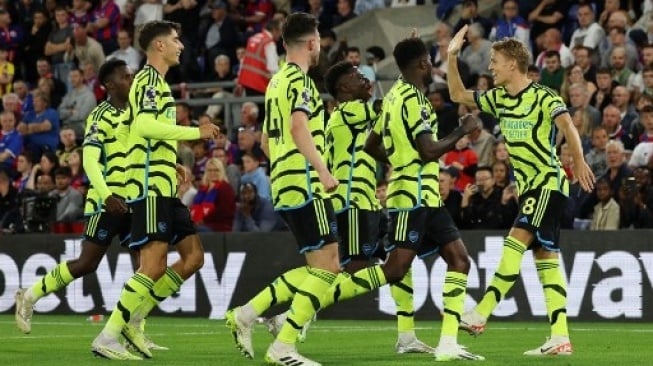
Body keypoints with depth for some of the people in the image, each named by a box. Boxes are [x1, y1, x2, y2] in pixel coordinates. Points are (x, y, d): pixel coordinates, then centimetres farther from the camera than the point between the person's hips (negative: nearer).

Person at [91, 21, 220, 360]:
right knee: (154, 266, -13)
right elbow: (145, 126, -24)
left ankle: (133, 321, 9)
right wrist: (196, 132, -20)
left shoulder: (154, 81, 21)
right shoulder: (149, 79, -9)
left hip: (163, 187, 10)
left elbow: (127, 131, 27)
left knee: (193, 256, 7)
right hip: (150, 186, -10)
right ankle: (107, 338, -11)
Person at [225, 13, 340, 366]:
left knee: (318, 267, 14)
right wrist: (323, 170, -28)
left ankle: (246, 314, 12)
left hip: (284, 187, 9)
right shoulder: (300, 79, -10)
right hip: (306, 186, -9)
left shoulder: (277, 81, 18)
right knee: (326, 266, -7)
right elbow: (298, 126, -26)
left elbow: (267, 140, 25)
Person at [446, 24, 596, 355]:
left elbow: (567, 126, -25)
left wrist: (579, 163, -38)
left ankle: (480, 315, -23)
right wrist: (451, 57, 8)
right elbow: (458, 96, 18)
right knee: (544, 257, 3)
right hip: (527, 187, 8)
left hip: (548, 182, -8)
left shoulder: (544, 97, -12)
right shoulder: (499, 98, 11)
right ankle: (560, 339, -1)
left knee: (516, 241, -19)